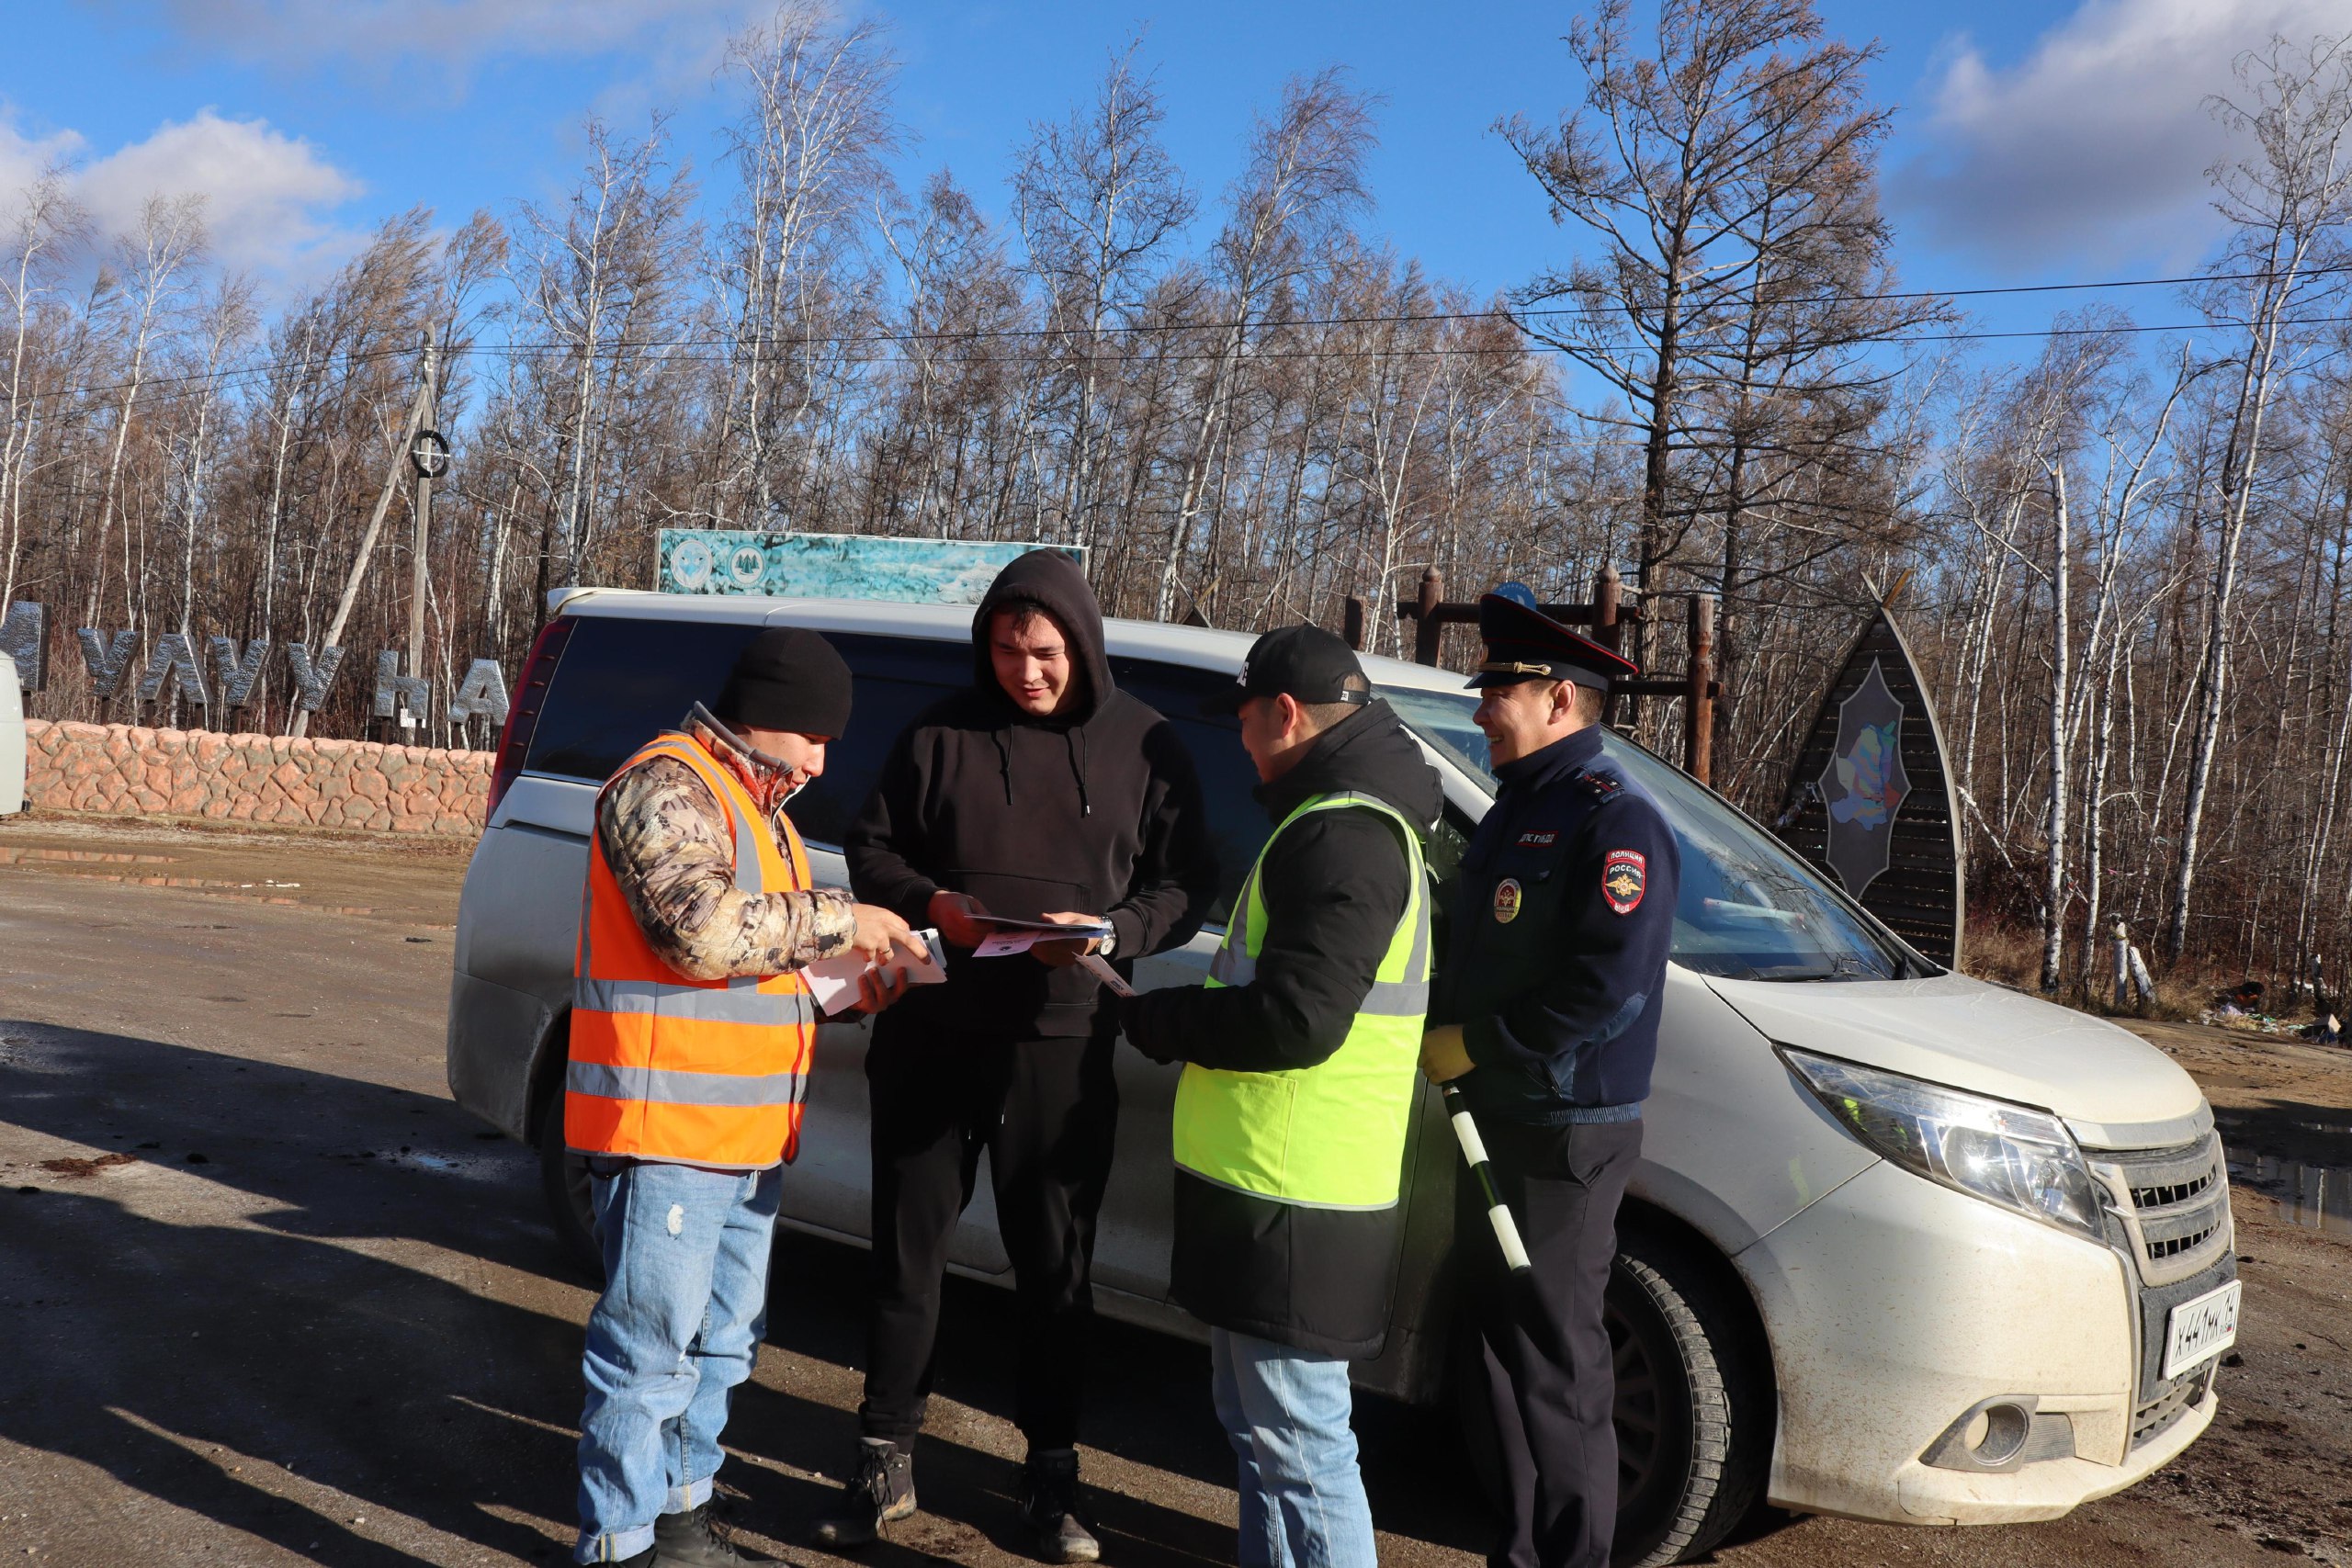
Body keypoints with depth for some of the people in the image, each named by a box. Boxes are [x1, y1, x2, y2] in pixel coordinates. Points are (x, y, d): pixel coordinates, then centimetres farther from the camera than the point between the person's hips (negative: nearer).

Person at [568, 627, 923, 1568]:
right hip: (666, 1128, -10)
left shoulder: (754, 805, 20)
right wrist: (838, 920, -17)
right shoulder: (666, 785, -13)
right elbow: (704, 930, -26)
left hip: (745, 1133, 10)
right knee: (652, 1345, -3)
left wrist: (842, 992, 9)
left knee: (722, 1341, 19)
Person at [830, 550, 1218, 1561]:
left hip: (1063, 1048, -1)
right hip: (931, 1034, 1)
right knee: (906, 1249, 10)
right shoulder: (941, 734, 2)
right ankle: (886, 1465, 25)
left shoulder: (1146, 748, 1)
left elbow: (1187, 887, 1)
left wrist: (1111, 931, -17)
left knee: (1055, 1264, 8)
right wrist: (929, 902, -13)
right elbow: (871, 848, 7)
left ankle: (1051, 1477, 25)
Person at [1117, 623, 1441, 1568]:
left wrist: (1154, 1019, -11)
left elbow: (1295, 1020, -25)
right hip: (1265, 1181, 11)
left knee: (1296, 1440, -2)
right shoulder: (1353, 818, 18)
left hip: (1292, 1203, -11)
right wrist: (1179, 1014, 9)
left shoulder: (1343, 834, -18)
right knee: (1258, 1424, 22)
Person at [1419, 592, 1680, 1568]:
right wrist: (1440, 1033, 5)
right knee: (1500, 1344, 16)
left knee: (1553, 1366, -1)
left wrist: (1474, 1043, -18)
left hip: (1564, 1138, -9)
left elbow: (1610, 986, -24)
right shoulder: (1512, 813, 15)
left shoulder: (1613, 821, -15)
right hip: (1494, 1121, 9)